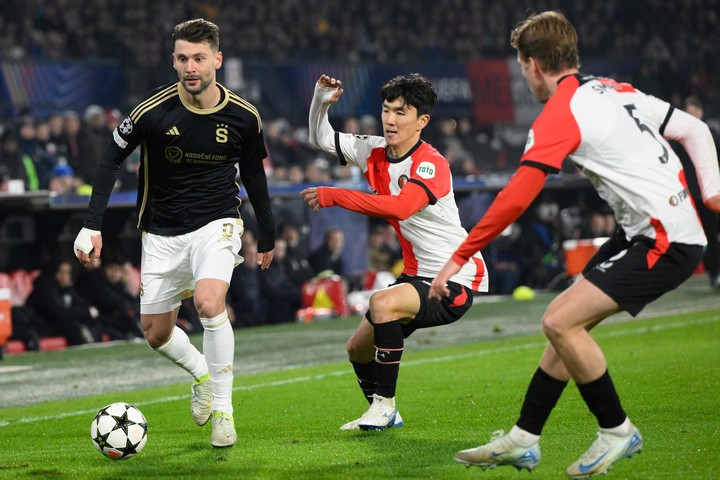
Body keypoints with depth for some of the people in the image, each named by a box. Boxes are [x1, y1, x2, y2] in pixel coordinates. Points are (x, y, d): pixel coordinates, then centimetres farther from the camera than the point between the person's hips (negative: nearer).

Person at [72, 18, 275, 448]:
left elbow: (253, 172, 8)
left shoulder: (243, 116, -10)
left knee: (209, 303, -28)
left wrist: (268, 235, 16)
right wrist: (92, 225, -9)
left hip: (217, 224, -2)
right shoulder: (154, 110, -15)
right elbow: (112, 158, -3)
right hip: (163, 233, 2)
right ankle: (201, 373, 41)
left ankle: (224, 409, -11)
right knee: (156, 335, 7)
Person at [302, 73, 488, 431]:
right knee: (358, 348, 10)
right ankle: (384, 415, 37)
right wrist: (321, 102, -8)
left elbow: (399, 207, -38)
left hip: (456, 278, -9)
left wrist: (334, 196, -34)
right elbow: (321, 139, 13)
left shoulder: (431, 164, -20)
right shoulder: (374, 152, 2)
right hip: (417, 273, 9)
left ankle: (384, 404, -19)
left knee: (382, 303, -32)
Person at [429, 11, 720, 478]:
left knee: (560, 321, -14)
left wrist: (459, 258, -15)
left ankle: (617, 431, 1)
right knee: (566, 322, 11)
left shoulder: (561, 113, -13)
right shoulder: (615, 90, 14)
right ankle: (523, 440, 17)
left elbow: (514, 200, -19)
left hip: (665, 239, -10)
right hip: (644, 233, 10)